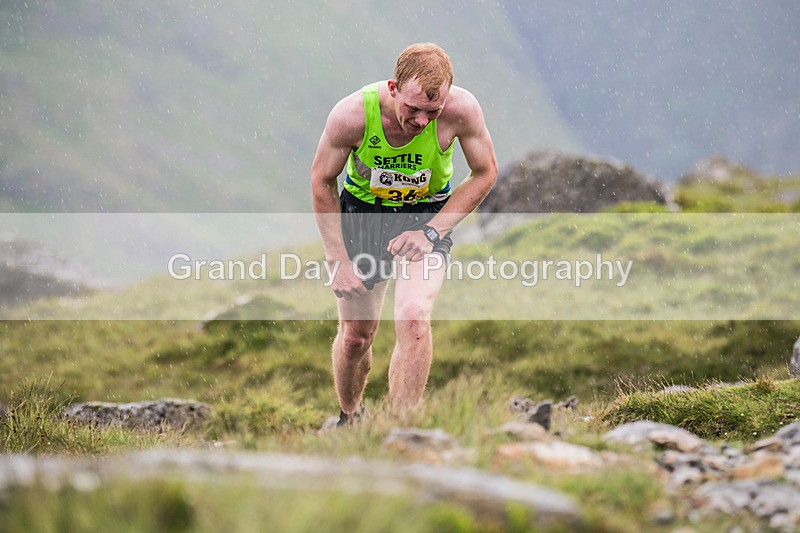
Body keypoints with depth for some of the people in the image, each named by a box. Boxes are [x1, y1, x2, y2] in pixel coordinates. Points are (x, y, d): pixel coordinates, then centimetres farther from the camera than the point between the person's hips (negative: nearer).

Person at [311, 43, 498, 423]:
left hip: (428, 214, -1)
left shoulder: (461, 109, -28)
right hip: (363, 209, 1)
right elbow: (321, 182, -11)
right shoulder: (352, 114, -28)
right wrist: (339, 261, -11)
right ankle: (349, 417, 37)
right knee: (356, 335, 7)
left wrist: (431, 232, -18)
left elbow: (485, 173, -9)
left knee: (413, 318, -24)